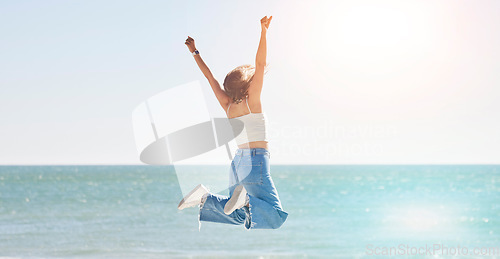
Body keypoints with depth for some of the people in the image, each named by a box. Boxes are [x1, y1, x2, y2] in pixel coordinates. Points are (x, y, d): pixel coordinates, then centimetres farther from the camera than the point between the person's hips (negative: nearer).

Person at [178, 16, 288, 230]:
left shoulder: (227, 106, 10)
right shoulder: (252, 101, -4)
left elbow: (210, 77, 17)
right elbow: (260, 64, -12)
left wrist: (195, 52, 27)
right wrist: (264, 31, -17)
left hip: (238, 161, 7)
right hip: (255, 161, -7)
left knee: (238, 216, 14)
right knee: (276, 218, -10)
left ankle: (206, 198, -7)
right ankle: (246, 199, -33)